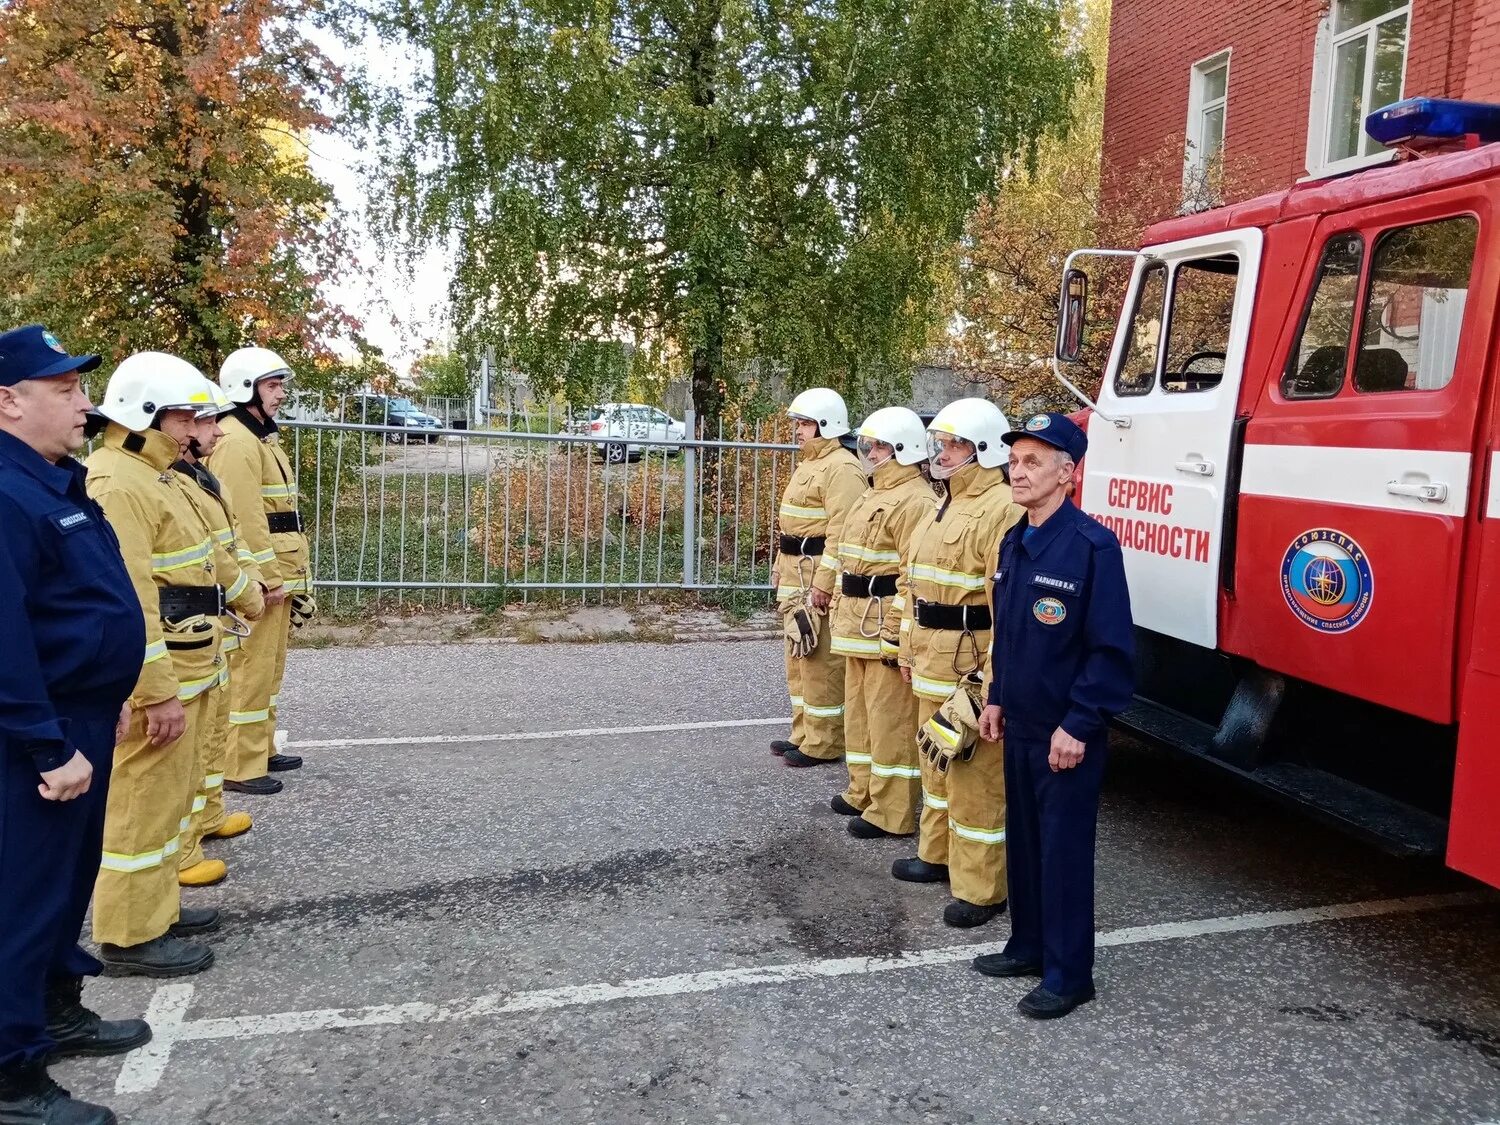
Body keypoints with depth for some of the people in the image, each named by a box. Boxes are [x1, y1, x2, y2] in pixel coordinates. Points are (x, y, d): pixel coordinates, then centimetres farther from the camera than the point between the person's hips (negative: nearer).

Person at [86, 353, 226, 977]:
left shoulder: (155, 474, 15)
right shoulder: (118, 483, -19)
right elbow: (126, 598, -25)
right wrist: (158, 691, -25)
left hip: (184, 669, 11)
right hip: (157, 677, -11)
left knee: (168, 794, 19)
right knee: (145, 801, -1)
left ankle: (157, 906, 31)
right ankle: (130, 934, 11)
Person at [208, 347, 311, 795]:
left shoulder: (261, 437, 19)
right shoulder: (236, 442, -15)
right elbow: (244, 520, -22)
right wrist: (268, 578, -21)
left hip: (276, 575, 11)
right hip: (258, 580, -11)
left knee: (268, 667, 18)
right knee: (249, 670, -6)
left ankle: (260, 749, 29)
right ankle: (239, 767, 0)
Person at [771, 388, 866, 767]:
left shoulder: (841, 469, -15)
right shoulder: (808, 464, 19)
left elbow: (841, 533, -22)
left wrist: (824, 583, -24)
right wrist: (782, 567, 22)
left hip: (818, 578, -11)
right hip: (795, 575, 11)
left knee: (821, 660, -4)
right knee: (800, 656, 16)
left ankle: (824, 743, 4)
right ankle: (804, 733, 26)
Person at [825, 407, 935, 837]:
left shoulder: (914, 501, -15)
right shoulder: (873, 496, 18)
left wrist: (897, 634, -23)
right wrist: (840, 611, 23)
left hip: (886, 627, -11)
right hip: (859, 624, 11)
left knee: (890, 719, -4)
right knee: (860, 710, 18)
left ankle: (891, 813, 4)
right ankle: (863, 792, 32)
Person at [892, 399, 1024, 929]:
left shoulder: (1001, 509, -17)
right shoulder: (943, 507, 16)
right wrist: (909, 648, 21)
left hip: (973, 665, -10)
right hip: (933, 663, 10)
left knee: (975, 773, -2)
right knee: (937, 760, 21)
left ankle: (980, 889, 9)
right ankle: (938, 854, 38)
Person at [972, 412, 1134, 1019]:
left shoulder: (1092, 545, -17)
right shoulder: (1014, 542, 8)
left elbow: (1111, 649, -19)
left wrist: (1079, 726, -19)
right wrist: (997, 697, 15)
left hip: (1066, 734, -8)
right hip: (1018, 726, 8)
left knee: (1064, 849, 3)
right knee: (1023, 839, 17)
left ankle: (1068, 975, 16)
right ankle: (1028, 945, 34)